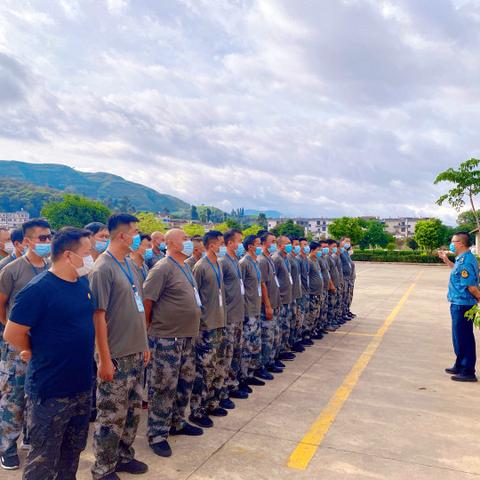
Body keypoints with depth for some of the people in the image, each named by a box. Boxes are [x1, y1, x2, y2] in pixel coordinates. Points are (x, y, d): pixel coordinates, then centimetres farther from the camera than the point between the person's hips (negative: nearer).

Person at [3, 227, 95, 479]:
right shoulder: (38, 289, -20)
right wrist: (40, 355, -1)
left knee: (73, 450, 23)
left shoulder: (83, 282, 3)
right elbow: (11, 334, -15)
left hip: (82, 386, 7)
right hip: (50, 391, -7)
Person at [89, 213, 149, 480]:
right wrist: (105, 359, -18)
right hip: (116, 357, -8)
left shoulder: (130, 264, 9)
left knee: (133, 410, 18)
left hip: (136, 353, 8)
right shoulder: (103, 268, -16)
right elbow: (99, 315, -18)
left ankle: (124, 456, 36)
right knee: (112, 416, 6)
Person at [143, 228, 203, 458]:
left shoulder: (186, 268, 12)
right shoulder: (162, 268, -15)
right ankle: (157, 435, 16)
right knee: (163, 387, 2)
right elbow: (146, 301, -16)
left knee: (185, 383, 18)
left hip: (187, 337, 9)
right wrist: (148, 331, -10)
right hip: (166, 339, -9)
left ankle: (177, 422, 36)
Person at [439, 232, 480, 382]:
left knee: (463, 338, -1)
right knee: (460, 336, 20)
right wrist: (446, 260, 30)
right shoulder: (463, 258, 9)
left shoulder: (465, 261, -23)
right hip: (459, 303, 10)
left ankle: (468, 372, 10)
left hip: (462, 304, -10)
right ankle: (460, 366, 32)